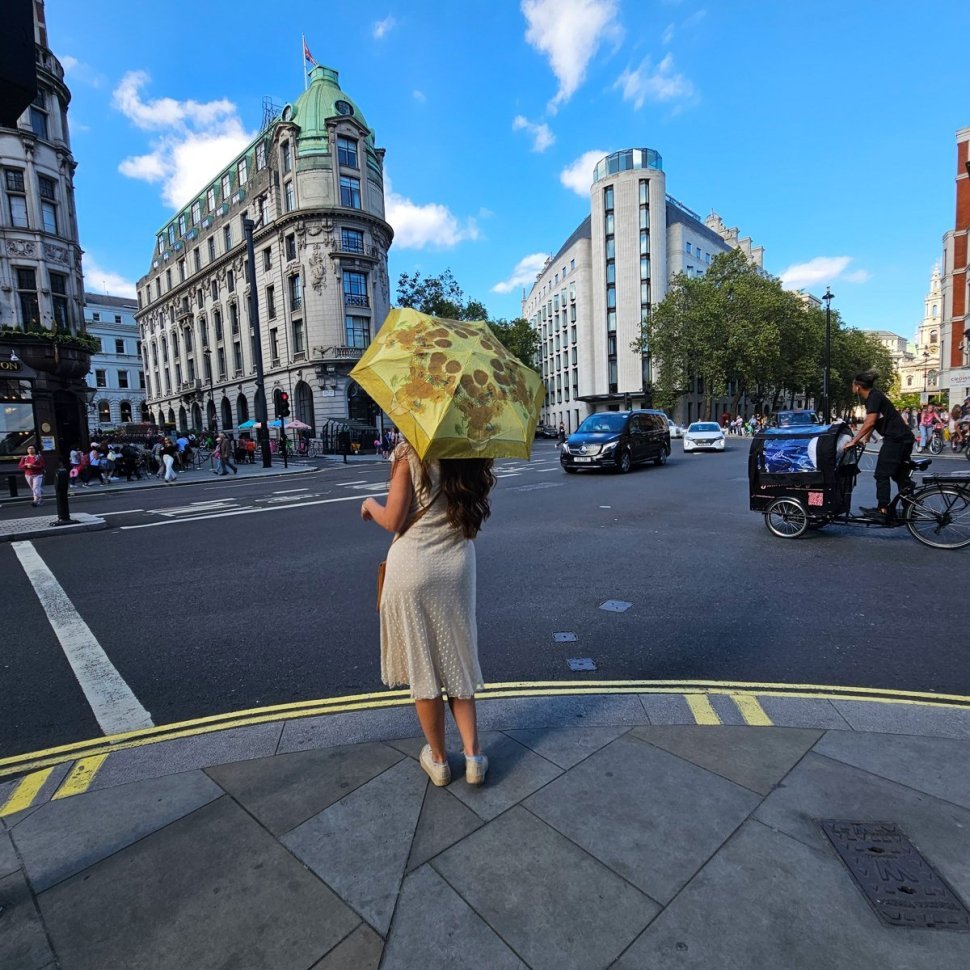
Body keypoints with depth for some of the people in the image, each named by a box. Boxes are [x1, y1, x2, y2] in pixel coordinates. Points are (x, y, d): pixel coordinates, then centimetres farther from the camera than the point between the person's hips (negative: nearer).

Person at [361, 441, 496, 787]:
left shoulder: (409, 454, -11)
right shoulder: (473, 456, 1)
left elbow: (393, 521, -11)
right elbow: (474, 513, 4)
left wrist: (370, 504, 7)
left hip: (413, 567, -3)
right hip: (458, 566, 4)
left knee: (422, 667, 12)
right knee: (456, 663, 19)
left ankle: (438, 759, 27)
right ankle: (473, 756, 19)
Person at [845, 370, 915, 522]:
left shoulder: (874, 396, -13)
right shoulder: (872, 397, 15)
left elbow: (870, 422, -23)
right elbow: (872, 422, 17)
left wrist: (854, 441, -21)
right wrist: (865, 438, 8)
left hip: (895, 439, -10)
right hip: (904, 439, 10)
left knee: (882, 475, -6)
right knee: (900, 476, 13)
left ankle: (882, 510, -6)